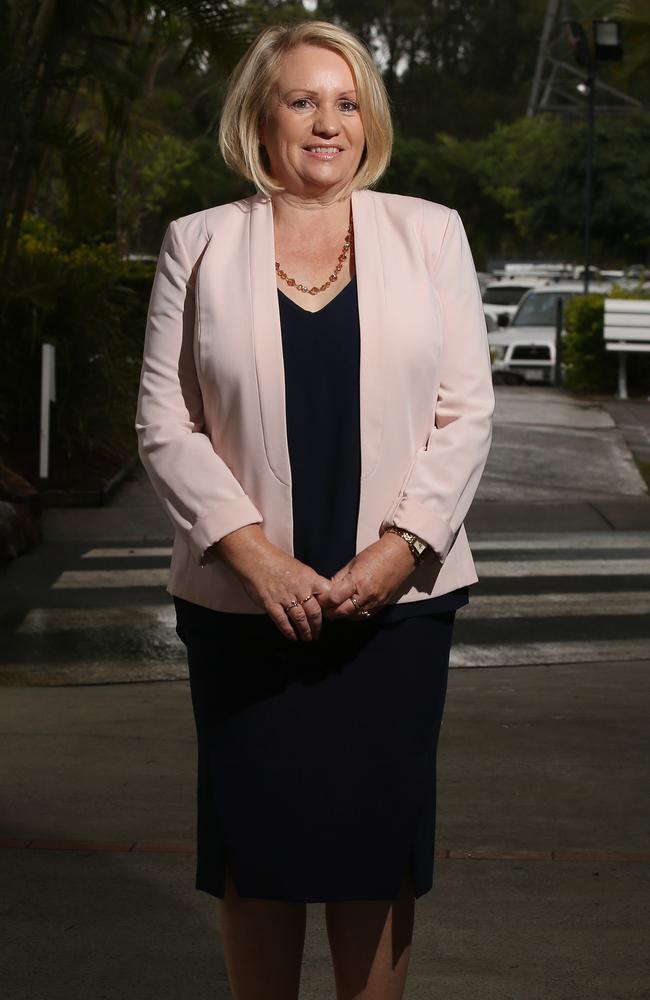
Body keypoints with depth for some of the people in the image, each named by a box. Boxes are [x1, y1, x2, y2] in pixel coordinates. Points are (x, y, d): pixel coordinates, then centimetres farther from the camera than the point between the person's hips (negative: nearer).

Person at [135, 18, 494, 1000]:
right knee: (256, 843, 6)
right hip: (245, 599, 0)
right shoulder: (200, 243, 5)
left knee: (380, 845, 5)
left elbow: (467, 411, 3)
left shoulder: (428, 232, 7)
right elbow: (165, 421, 0)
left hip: (396, 594, 1)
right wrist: (255, 555, -12)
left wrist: (401, 547, -10)